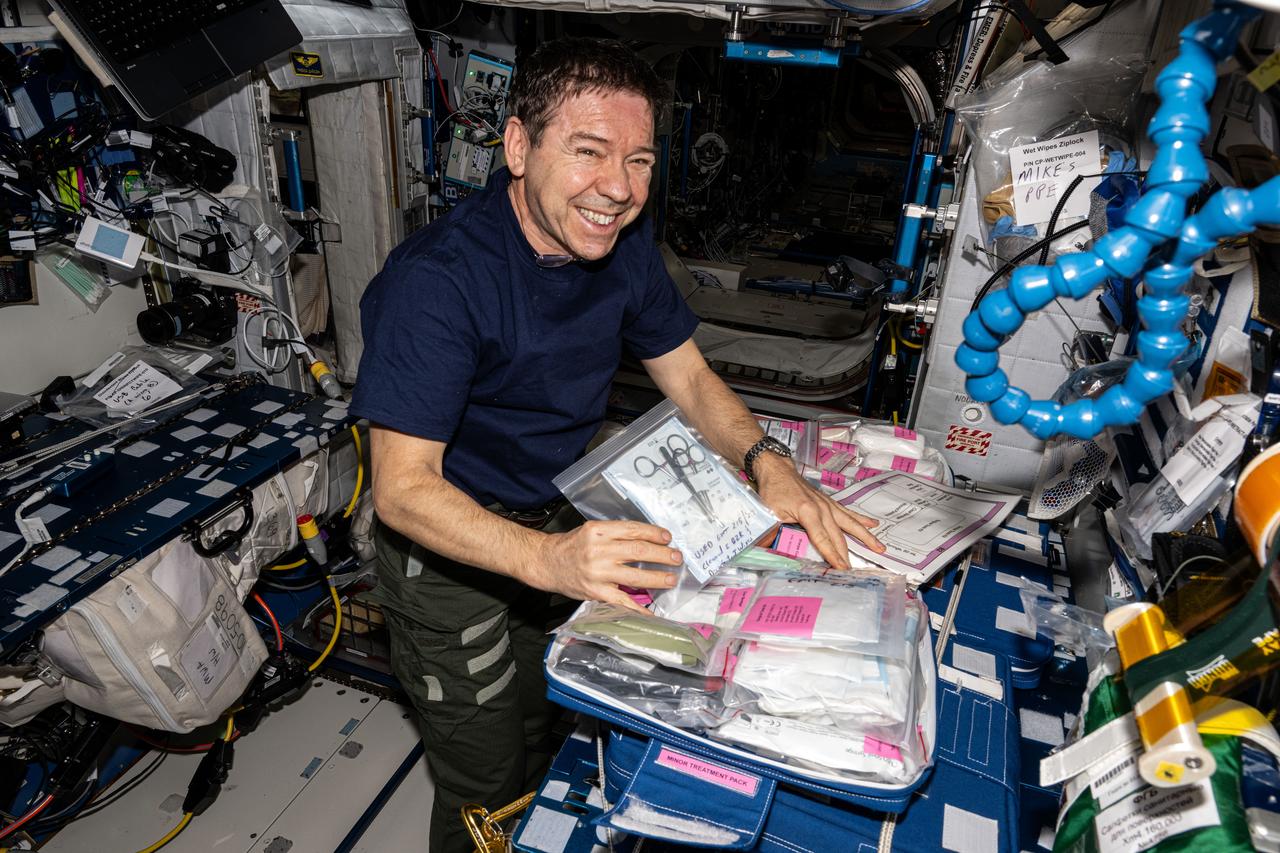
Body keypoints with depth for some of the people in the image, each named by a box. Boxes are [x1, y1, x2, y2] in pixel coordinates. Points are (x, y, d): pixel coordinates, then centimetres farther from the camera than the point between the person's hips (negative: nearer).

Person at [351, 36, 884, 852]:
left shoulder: (625, 244, -8)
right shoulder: (438, 278, -29)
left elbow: (690, 377, 0)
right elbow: (403, 486, -31)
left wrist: (766, 461, -19)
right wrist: (547, 558, -47)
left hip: (559, 523, 6)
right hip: (450, 548, -6)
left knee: (551, 736, 24)